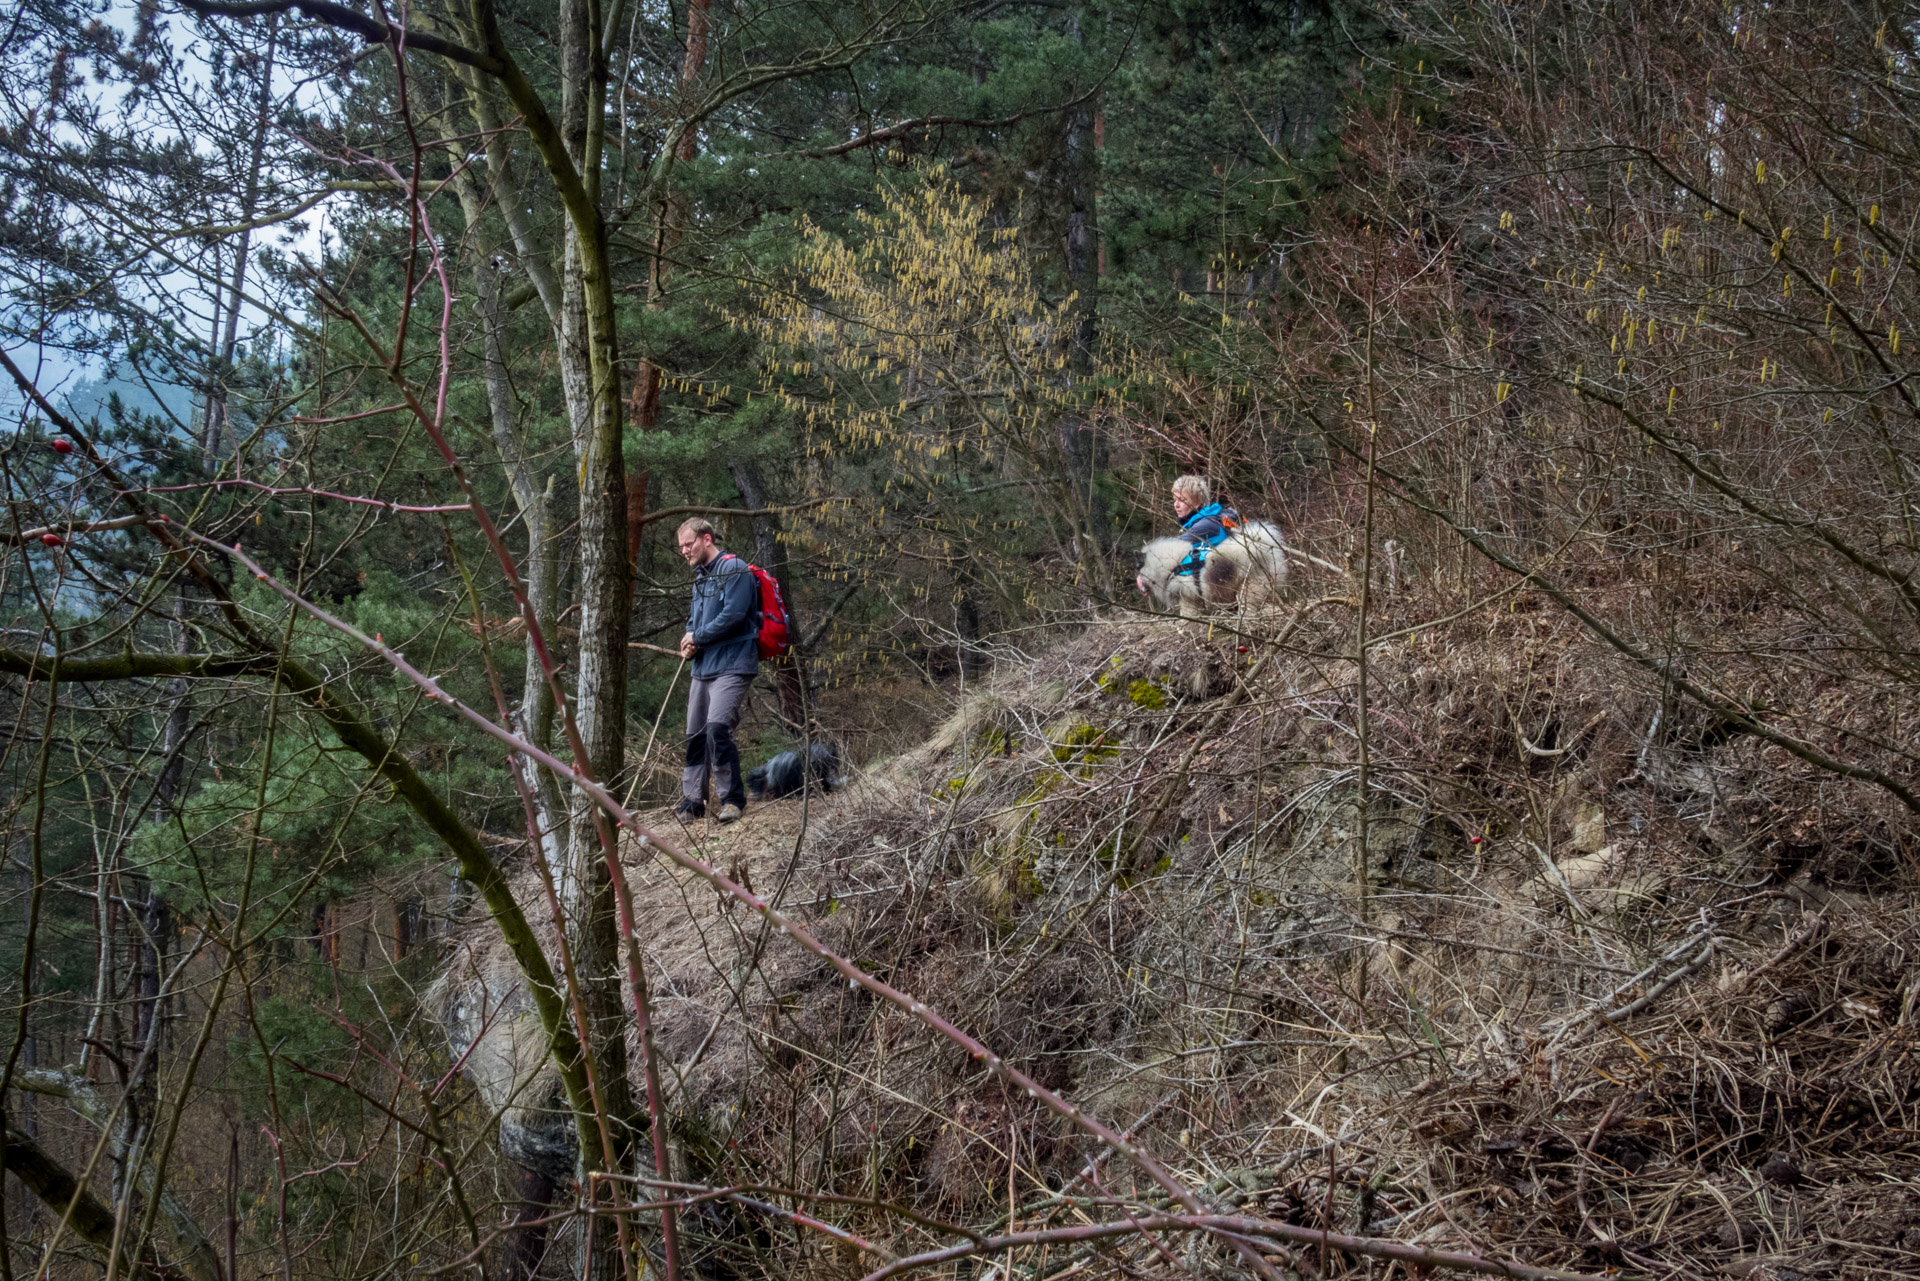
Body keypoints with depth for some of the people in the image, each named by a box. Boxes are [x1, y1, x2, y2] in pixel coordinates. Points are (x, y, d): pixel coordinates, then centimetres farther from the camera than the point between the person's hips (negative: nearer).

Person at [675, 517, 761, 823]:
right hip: (703, 668, 9)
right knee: (695, 735, 9)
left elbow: (733, 615, -18)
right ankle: (692, 802, 17)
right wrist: (689, 643, 2)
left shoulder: (734, 569, -8)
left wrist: (698, 637, -7)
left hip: (731, 666, -9)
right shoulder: (700, 577, 21)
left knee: (717, 727, -21)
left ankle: (733, 799, -13)